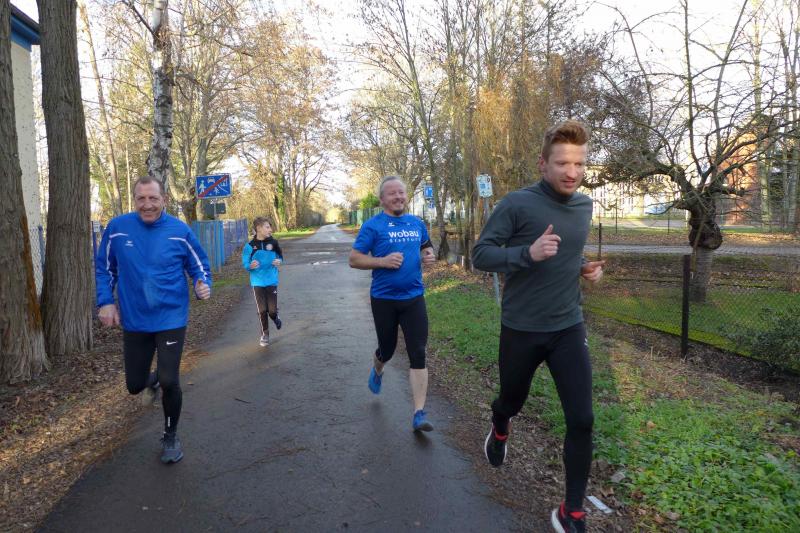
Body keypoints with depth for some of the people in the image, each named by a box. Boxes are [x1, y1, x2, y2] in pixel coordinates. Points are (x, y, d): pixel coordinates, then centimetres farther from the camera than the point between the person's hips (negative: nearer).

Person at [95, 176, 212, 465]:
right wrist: (105, 302, -1)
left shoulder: (180, 231, -9)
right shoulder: (117, 228, -5)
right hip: (133, 321, 3)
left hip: (171, 319, -2)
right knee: (134, 385, 11)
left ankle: (171, 437, 20)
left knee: (169, 382, -8)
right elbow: (104, 268, 8)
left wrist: (203, 286, -19)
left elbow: (199, 266, 2)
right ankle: (154, 379, 51)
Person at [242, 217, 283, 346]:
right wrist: (250, 266, -24)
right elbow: (245, 264, -2)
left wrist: (279, 261, -11)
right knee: (262, 310, 3)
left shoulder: (273, 242, -4)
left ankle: (276, 318, 33)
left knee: (272, 309, -3)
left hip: (272, 281, 1)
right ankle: (265, 334, 21)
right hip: (257, 282, 0)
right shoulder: (250, 246, -8)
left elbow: (280, 255, 11)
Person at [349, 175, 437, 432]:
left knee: (418, 355, -5)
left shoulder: (417, 223, 7)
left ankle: (419, 414, 0)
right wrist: (383, 261, -22)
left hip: (414, 298, 3)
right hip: (384, 299, -2)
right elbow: (354, 259, -7)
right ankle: (377, 370, 52)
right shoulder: (373, 225, -7)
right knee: (387, 350, 15)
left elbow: (427, 248, 23)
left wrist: (429, 256, -1)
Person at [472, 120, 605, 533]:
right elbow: (480, 255, -14)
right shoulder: (517, 203, -14)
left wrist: (583, 267, 1)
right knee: (513, 401, 19)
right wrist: (528, 254, -30)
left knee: (582, 420, -3)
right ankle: (499, 430, 57)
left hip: (569, 329, 4)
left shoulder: (584, 206, 4)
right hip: (521, 329, -3)